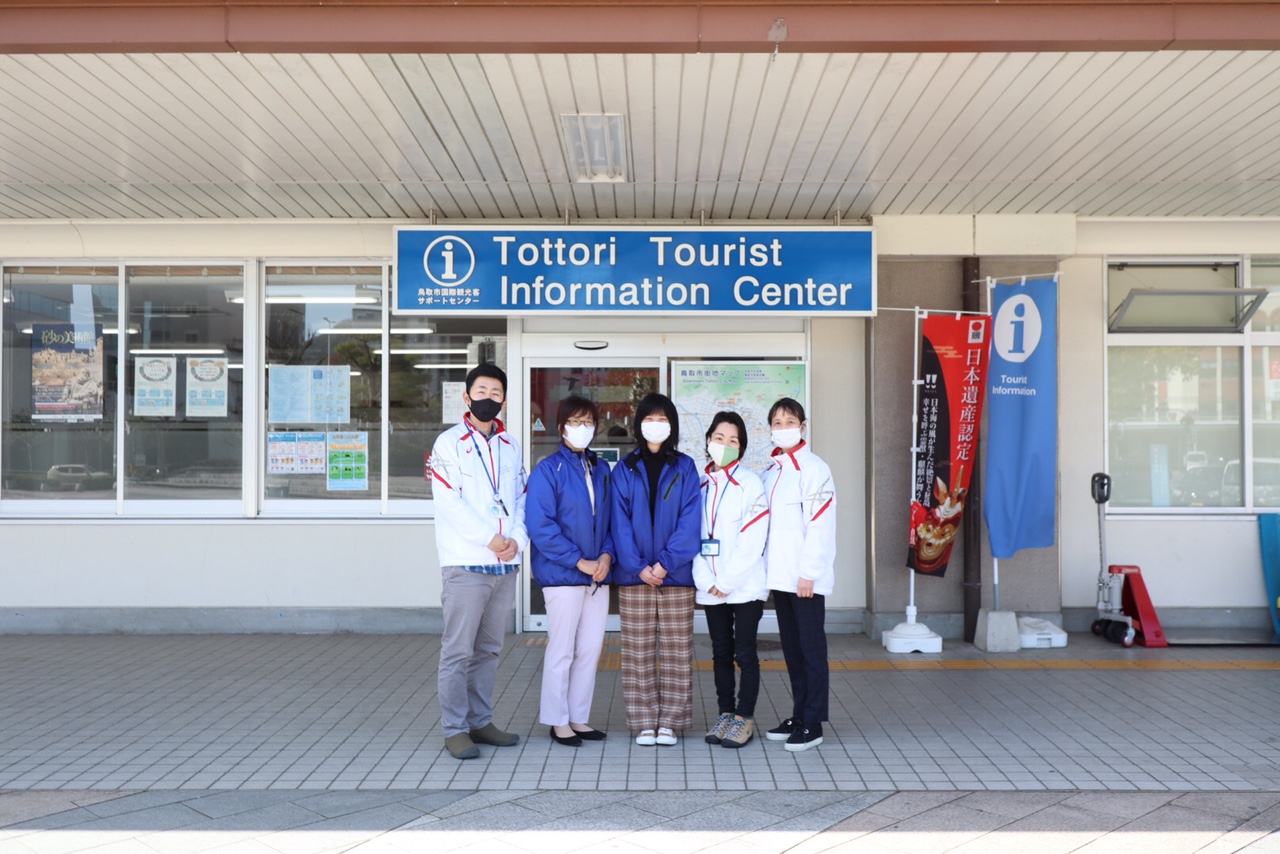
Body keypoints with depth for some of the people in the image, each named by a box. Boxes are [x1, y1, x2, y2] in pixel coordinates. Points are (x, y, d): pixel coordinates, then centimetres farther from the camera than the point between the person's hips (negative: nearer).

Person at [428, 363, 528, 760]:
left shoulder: (511, 446, 15)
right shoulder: (449, 443, -2)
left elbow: (521, 499, 13)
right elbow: (449, 503, -11)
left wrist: (517, 538, -5)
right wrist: (489, 537, -15)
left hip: (505, 564, 6)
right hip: (466, 563, -6)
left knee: (488, 649, 12)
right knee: (458, 650, -4)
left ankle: (480, 721, 22)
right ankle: (454, 729, 3)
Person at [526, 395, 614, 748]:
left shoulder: (601, 469, 11)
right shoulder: (548, 470, -7)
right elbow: (540, 525, -14)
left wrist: (606, 554, -3)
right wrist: (579, 561, -15)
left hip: (598, 574, 6)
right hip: (561, 574, -6)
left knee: (590, 649, 10)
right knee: (561, 650, 2)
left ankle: (579, 717, 22)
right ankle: (558, 721, 14)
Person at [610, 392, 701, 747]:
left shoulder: (684, 468, 6)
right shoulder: (624, 470, 7)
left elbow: (690, 520, -2)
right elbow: (620, 522, 0)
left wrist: (666, 562, -13)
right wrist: (639, 567, -11)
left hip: (676, 573, 0)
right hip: (633, 574, 0)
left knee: (676, 650, 3)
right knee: (638, 651, 3)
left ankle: (670, 721, 11)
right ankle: (643, 722, 11)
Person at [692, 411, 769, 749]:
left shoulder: (750, 483, -5)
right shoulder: (700, 485, 9)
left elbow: (752, 540, -11)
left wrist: (728, 581, -13)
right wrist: (706, 580, -6)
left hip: (745, 585, -4)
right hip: (711, 588, 4)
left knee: (745, 653, 0)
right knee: (720, 653, 11)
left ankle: (745, 717, 10)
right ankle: (725, 713, 21)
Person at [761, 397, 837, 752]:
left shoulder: (814, 469, -9)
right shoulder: (771, 470, 14)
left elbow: (820, 526, -14)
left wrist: (808, 573, -17)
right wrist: (770, 569, 10)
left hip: (806, 579, -7)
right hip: (780, 576, 7)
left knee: (812, 649, -1)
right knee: (792, 648, 13)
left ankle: (813, 724, 5)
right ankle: (798, 715, 22)